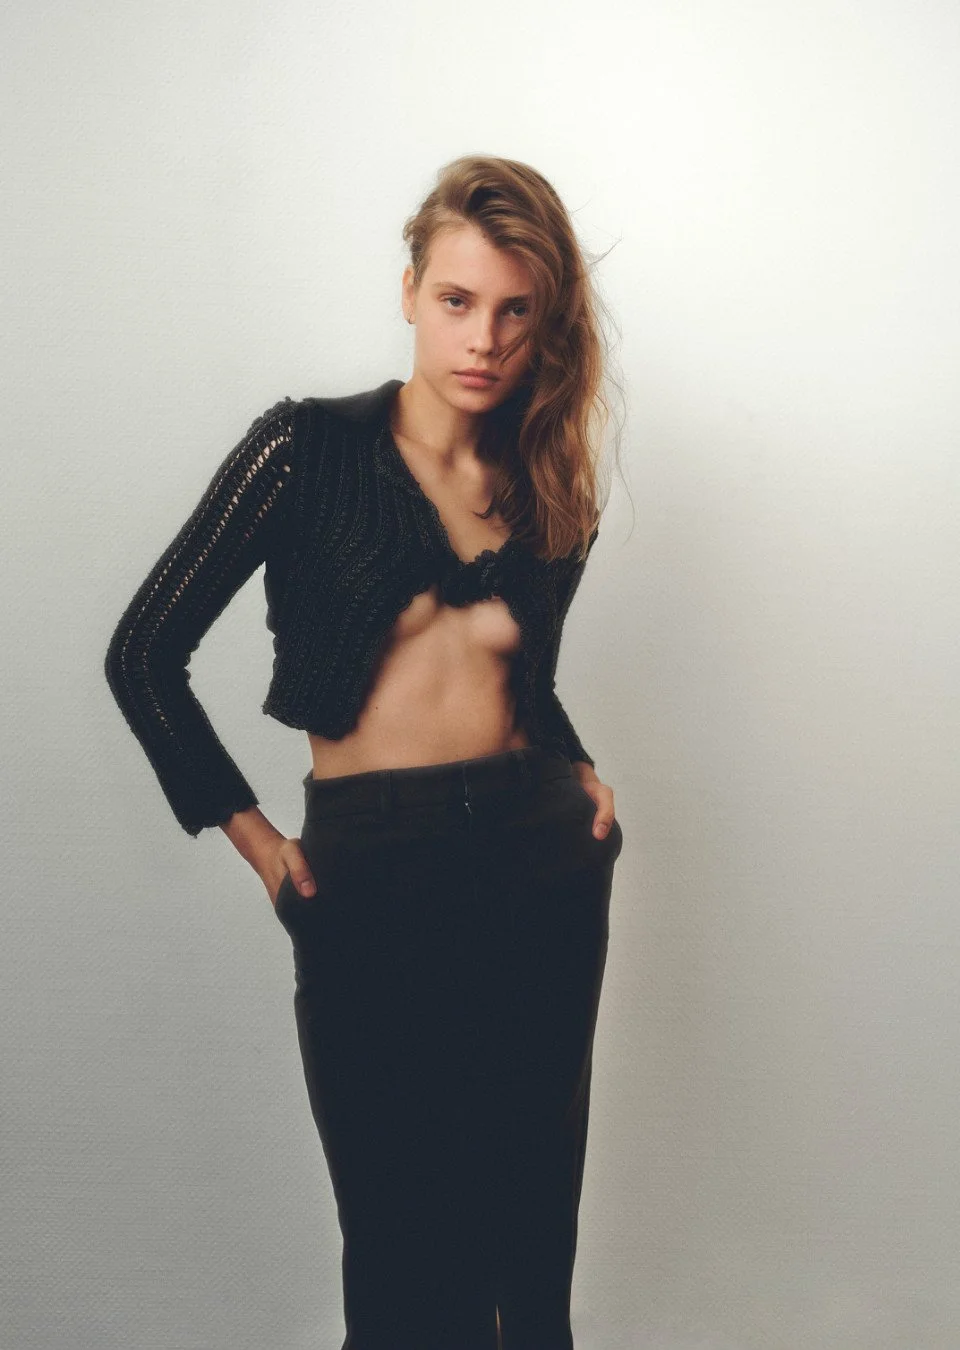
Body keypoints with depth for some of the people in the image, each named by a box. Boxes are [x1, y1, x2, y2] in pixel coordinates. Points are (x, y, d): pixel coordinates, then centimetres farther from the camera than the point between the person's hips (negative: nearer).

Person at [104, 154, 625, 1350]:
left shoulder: (548, 488, 7)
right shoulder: (310, 449, -8)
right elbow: (144, 657, -7)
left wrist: (581, 771, 6)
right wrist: (255, 840, -7)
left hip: (546, 862, 4)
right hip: (373, 879, -3)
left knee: (532, 1228, 13)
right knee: (405, 1246, 6)